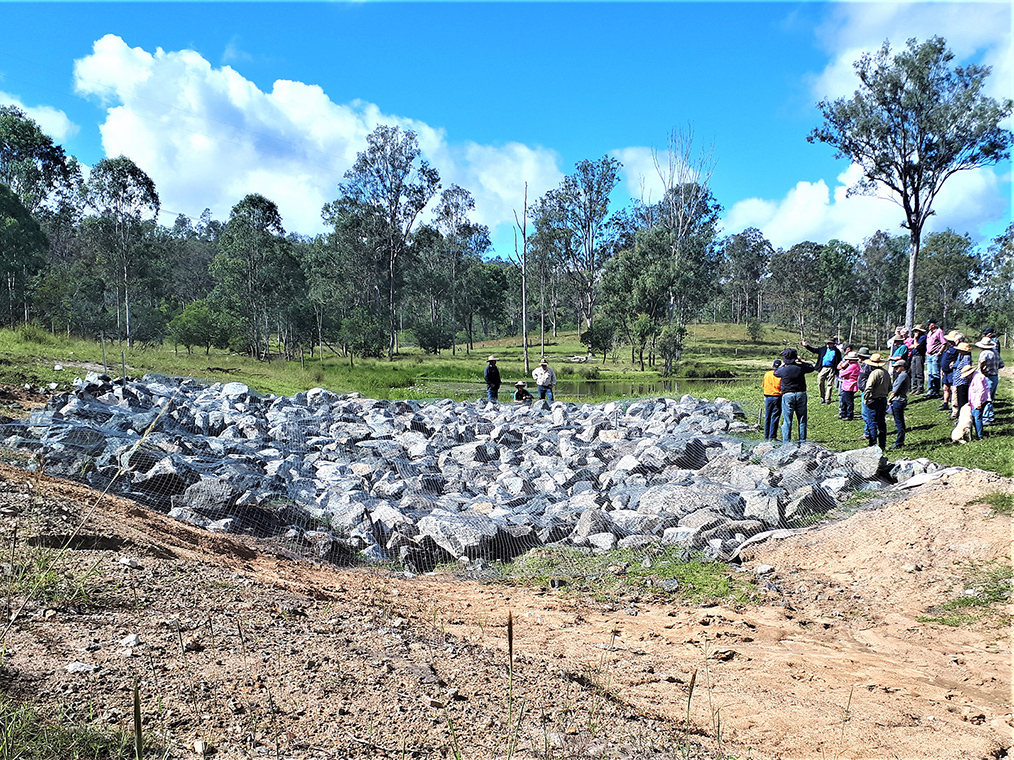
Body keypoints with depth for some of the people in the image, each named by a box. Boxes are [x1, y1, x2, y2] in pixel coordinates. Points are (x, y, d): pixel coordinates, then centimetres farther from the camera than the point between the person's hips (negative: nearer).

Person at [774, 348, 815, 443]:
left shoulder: (783, 369, -9)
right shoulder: (800, 367, -4)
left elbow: (775, 373, 15)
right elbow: (812, 368, 18)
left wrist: (782, 365, 22)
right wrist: (801, 361, 23)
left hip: (788, 396, -2)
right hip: (801, 394, 2)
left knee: (787, 421, 3)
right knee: (802, 420, 12)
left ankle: (786, 442, 1)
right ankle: (802, 440, 16)